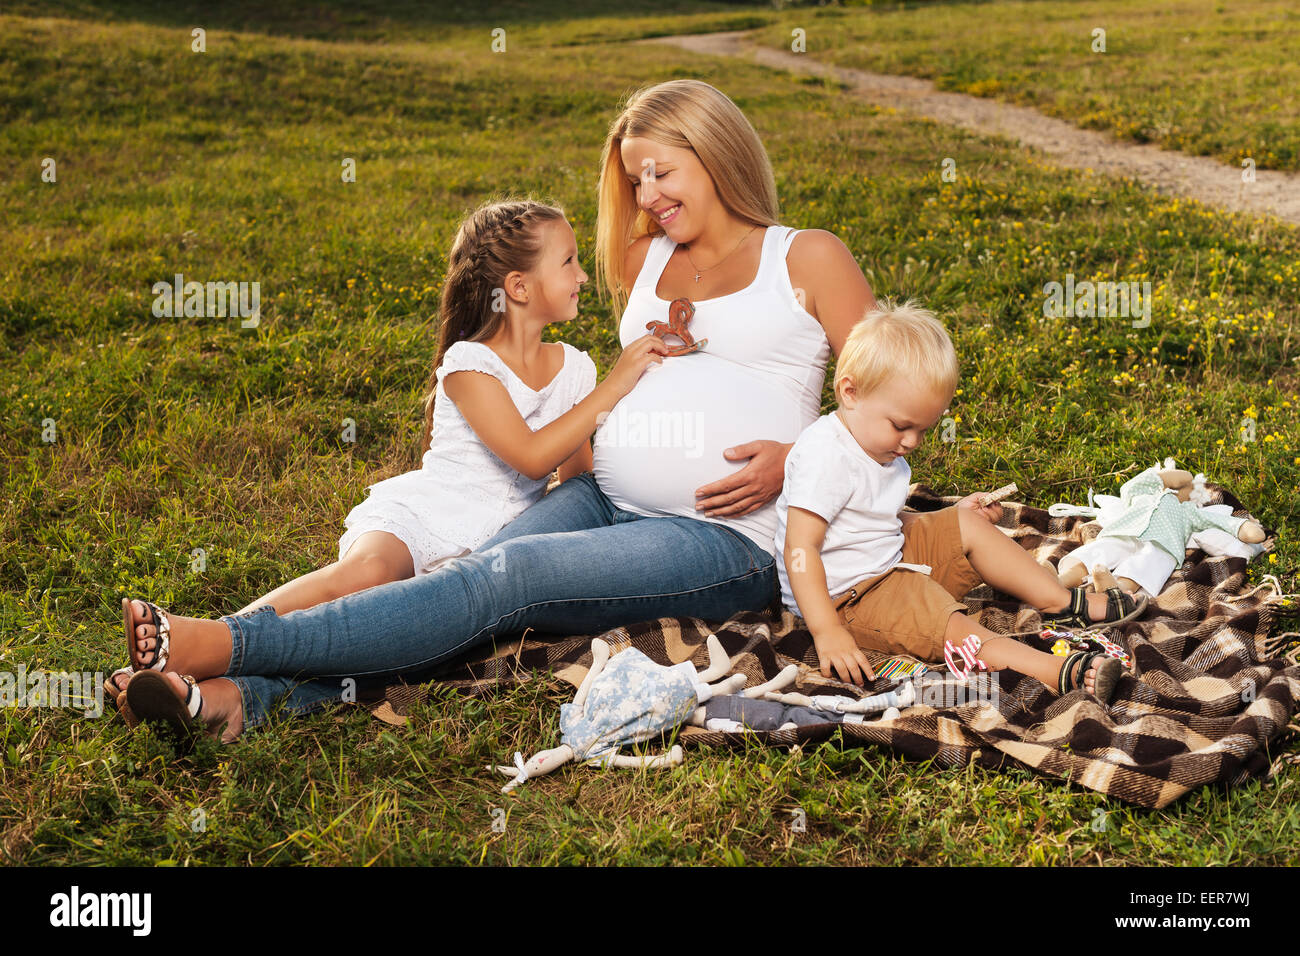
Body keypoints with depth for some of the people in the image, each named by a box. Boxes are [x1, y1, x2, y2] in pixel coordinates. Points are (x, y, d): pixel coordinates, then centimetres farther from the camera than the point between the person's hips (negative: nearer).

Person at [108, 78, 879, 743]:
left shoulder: (807, 259, 6)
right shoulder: (643, 258, 21)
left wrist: (793, 459, -10)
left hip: (727, 536, -6)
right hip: (607, 500, 6)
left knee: (506, 576, -29)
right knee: (479, 575, -25)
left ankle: (228, 643, -40)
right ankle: (245, 695, -41)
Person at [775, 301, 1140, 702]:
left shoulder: (883, 448, 9)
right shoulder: (824, 455, -23)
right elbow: (800, 548, -29)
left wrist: (955, 519, 9)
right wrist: (826, 632, -36)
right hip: (846, 594, -10)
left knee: (969, 525, 7)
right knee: (947, 627, -28)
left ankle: (1063, 601, 9)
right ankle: (1064, 673, -41)